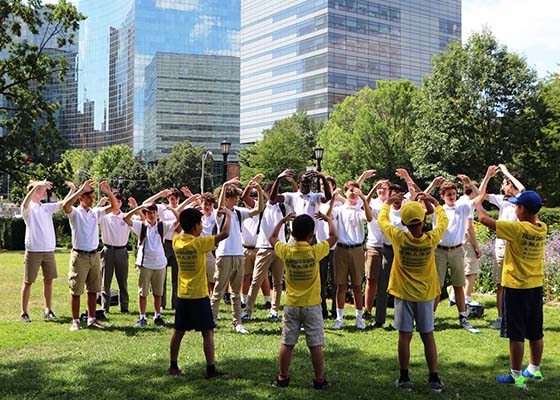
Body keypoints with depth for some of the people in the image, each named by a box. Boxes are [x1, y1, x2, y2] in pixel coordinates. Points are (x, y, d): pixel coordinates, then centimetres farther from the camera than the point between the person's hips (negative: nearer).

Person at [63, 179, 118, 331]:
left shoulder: (96, 212, 9)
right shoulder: (74, 212, -5)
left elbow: (114, 206, 6)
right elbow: (65, 205, -27)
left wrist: (108, 192, -10)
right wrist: (81, 189, -29)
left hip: (94, 255, 5)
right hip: (79, 256, -5)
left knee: (93, 290, 10)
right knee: (76, 291, 1)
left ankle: (92, 319, 19)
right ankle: (75, 321, 8)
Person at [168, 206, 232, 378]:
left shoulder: (176, 241, -1)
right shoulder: (199, 243, -18)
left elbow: (181, 229, 24)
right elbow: (225, 234, -20)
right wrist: (228, 215, -6)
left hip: (182, 295, 6)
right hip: (199, 296, -6)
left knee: (178, 331, 15)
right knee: (208, 332, 1)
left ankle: (173, 366, 23)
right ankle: (211, 370, 2)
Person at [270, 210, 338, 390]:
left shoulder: (286, 251, -7)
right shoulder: (315, 251, -13)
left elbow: (273, 238, 14)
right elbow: (334, 237, 4)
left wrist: (283, 220, 22)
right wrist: (328, 219, 17)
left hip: (291, 306, 2)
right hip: (312, 306, -2)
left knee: (287, 343, 9)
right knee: (316, 344, 5)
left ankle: (283, 378, 18)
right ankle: (319, 379, 12)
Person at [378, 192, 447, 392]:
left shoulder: (398, 238, -18)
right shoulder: (431, 239, -15)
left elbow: (382, 219, 1)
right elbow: (443, 220, 6)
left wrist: (388, 201, 15)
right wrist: (433, 201, 15)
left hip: (403, 293, -1)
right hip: (425, 294, 1)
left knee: (405, 336, 5)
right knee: (428, 336, 9)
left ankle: (404, 378, 11)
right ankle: (434, 378, 13)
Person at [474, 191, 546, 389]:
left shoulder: (517, 229, -22)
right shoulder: (542, 228, -2)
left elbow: (484, 219, -20)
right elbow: (533, 216, 23)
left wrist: (478, 203, -1)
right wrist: (519, 200, 21)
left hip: (516, 287, -7)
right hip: (536, 286, 7)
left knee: (516, 334, 2)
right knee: (536, 332, 16)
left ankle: (516, 376, 9)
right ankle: (535, 370, 29)